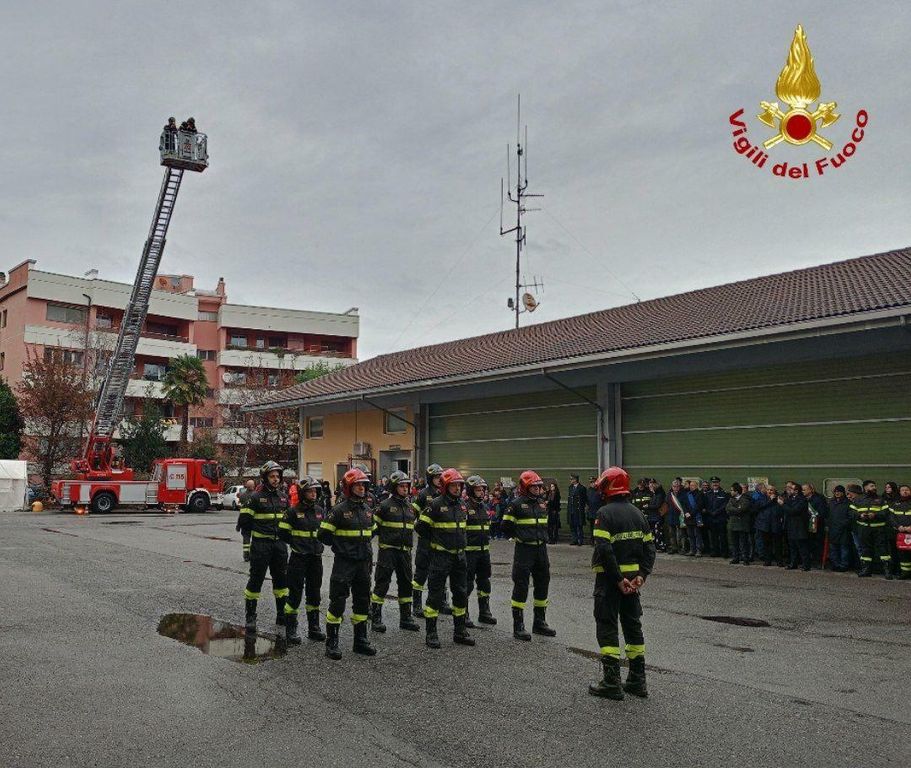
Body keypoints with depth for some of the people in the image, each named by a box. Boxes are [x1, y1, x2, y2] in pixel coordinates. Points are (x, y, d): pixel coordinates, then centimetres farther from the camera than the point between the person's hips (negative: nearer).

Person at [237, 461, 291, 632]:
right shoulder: (256, 496, -9)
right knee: (256, 579, -1)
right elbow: (243, 521, -9)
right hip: (261, 544, -5)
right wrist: (258, 531, 0)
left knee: (282, 579, 11)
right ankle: (250, 617, 9)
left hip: (279, 543, 6)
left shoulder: (283, 496, 8)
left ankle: (282, 615, 23)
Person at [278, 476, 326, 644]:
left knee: (314, 593, 13)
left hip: (316, 558, 5)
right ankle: (290, 629, 8)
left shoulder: (320, 511, 6)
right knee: (295, 594, -2)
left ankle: (314, 628, 23)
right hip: (299, 558, -5)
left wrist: (319, 543, 5)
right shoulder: (293, 512, -9)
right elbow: (282, 533, -5)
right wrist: (297, 543, -2)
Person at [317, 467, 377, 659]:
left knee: (362, 602, 13)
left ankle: (360, 641, 25)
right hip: (344, 563, -7)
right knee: (338, 601, -3)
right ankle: (331, 642, 8)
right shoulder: (339, 510, -13)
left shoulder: (367, 510, 8)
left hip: (364, 563, 7)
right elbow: (324, 534, -11)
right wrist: (340, 547, -3)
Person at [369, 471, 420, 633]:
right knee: (382, 583, -3)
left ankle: (406, 617, 21)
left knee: (406, 583, 10)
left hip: (405, 551, 6)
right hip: (388, 550, -6)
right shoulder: (385, 504, -9)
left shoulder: (409, 505, 11)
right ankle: (375, 618, 6)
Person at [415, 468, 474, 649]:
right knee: (435, 594, -1)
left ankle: (460, 632, 24)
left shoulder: (462, 504, 7)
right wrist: (435, 540, 0)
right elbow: (421, 526, -10)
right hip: (441, 555, -7)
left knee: (461, 593, 12)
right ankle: (431, 633, 8)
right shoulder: (436, 505, -13)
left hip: (459, 555, 7)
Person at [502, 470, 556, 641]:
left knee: (543, 584, 13)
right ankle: (518, 626, 2)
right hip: (524, 550, -7)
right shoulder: (516, 504, -9)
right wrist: (520, 537, -1)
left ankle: (540, 622, 26)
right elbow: (506, 527, -7)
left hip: (541, 549, 7)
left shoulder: (542, 503, 11)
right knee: (521, 586, -4)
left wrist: (542, 537, 13)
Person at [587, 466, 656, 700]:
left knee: (607, 627, 1)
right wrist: (641, 575, -2)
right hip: (632, 577, 7)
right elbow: (649, 548, 5)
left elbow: (605, 550, -23)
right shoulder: (637, 513, 9)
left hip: (610, 578, -7)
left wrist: (618, 579, -18)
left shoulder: (605, 513, -13)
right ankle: (637, 681, 21)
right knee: (632, 624, 15)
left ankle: (612, 683, 1)